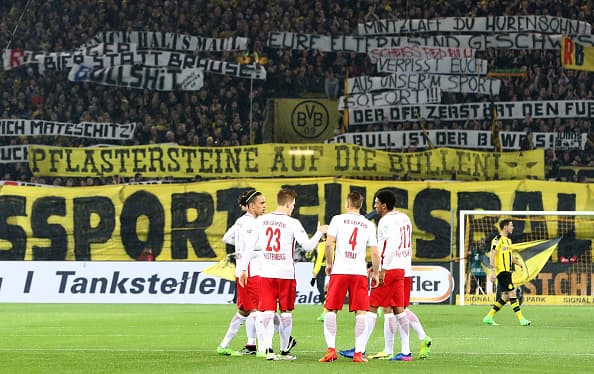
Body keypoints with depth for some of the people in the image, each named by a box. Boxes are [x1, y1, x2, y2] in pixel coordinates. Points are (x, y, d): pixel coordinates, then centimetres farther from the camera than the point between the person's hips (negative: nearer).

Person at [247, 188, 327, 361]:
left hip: (266, 273, 3)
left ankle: (268, 349, -14)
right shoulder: (292, 223, -9)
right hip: (286, 273, -2)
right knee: (286, 312, 10)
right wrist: (320, 232, 6)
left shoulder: (262, 220, 3)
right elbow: (308, 246, -10)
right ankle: (284, 350, 15)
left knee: (267, 311, 0)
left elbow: (254, 245, 12)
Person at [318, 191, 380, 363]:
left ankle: (331, 349, -3)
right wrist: (375, 273, 18)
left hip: (339, 271, -1)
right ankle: (358, 353, -2)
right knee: (360, 312, 5)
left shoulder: (338, 219, 3)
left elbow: (329, 243, -6)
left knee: (331, 310, 7)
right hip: (360, 272, 1)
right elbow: (375, 253, 6)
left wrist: (329, 263, 8)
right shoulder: (369, 225, 9)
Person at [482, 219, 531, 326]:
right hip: (501, 271, -10)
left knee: (506, 296, 8)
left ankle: (489, 317, 14)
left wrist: (518, 262, 11)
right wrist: (493, 271, -21)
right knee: (512, 293, -12)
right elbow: (492, 255, -15)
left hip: (507, 271, 10)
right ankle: (521, 319, -13)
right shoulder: (498, 239, -10)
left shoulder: (508, 240, 19)